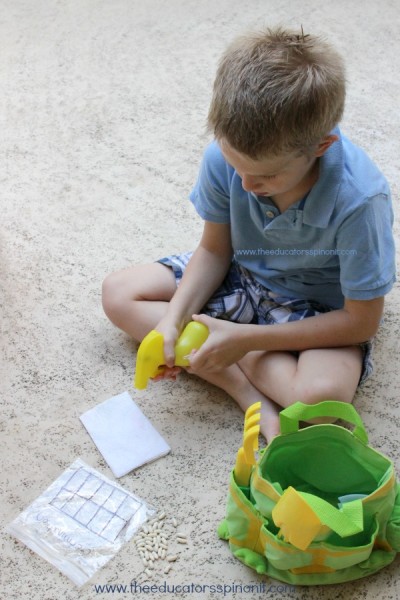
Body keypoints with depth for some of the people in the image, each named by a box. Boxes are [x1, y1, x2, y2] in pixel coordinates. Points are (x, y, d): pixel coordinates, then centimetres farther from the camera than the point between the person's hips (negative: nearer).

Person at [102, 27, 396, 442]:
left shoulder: (359, 199, -32)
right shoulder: (224, 157, -22)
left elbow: (361, 320, -23)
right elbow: (215, 249, -5)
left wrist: (246, 338, -25)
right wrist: (174, 318, -22)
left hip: (320, 310, -5)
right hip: (242, 275, 6)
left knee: (321, 394, -37)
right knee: (118, 293, -7)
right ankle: (249, 388, -17)